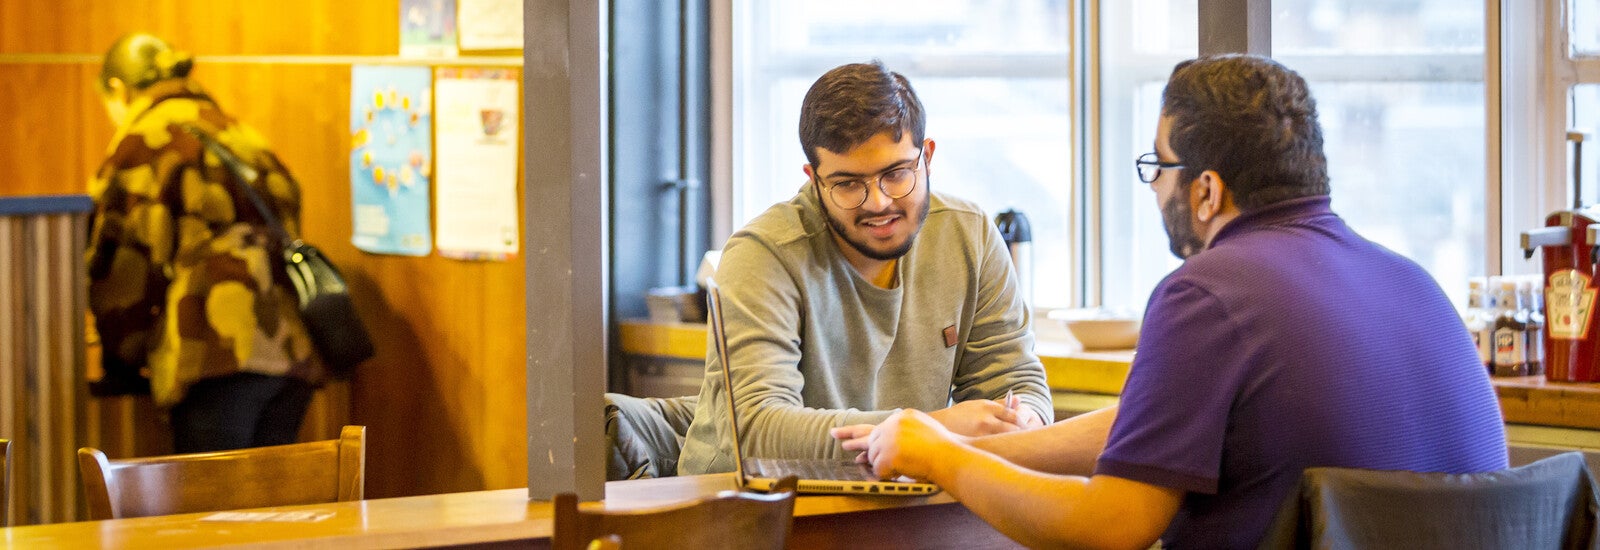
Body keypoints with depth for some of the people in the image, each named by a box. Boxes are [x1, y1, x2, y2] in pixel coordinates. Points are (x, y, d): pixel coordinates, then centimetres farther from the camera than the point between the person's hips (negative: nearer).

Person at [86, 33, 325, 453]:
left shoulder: (141, 140, 4)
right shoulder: (243, 136, 26)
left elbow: (122, 265, -1)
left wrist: (122, 366, 10)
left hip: (220, 357, -7)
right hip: (293, 353, 7)